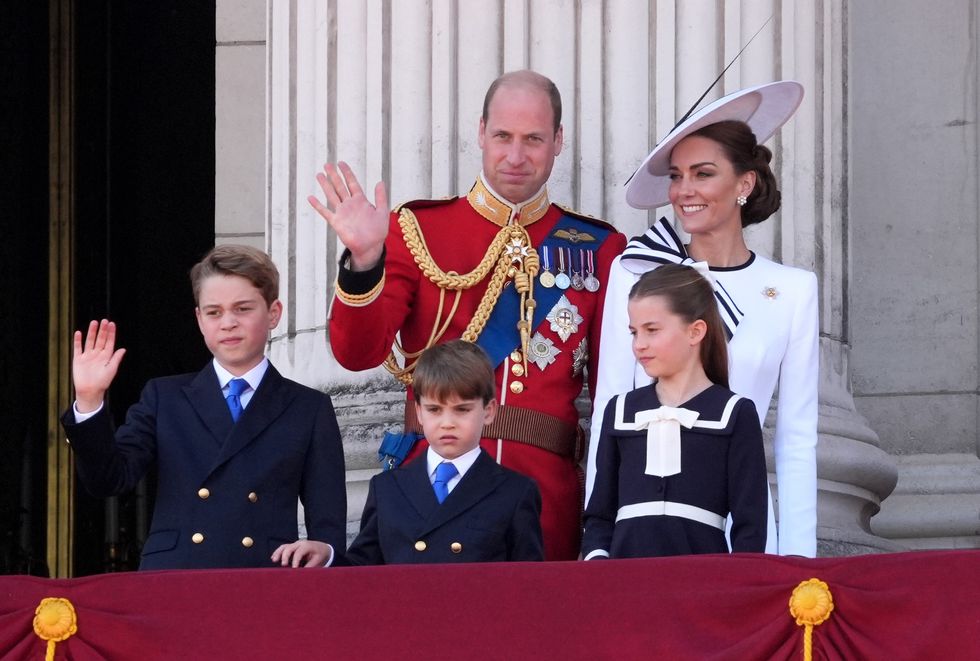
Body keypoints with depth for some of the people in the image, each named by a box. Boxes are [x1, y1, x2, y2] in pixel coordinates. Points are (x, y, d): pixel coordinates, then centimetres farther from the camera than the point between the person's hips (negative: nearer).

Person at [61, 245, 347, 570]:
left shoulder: (310, 409, 15)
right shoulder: (165, 398, 19)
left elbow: (328, 521, 9)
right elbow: (109, 479, 7)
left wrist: (324, 551, -14)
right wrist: (89, 400, -5)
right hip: (169, 583, 0)